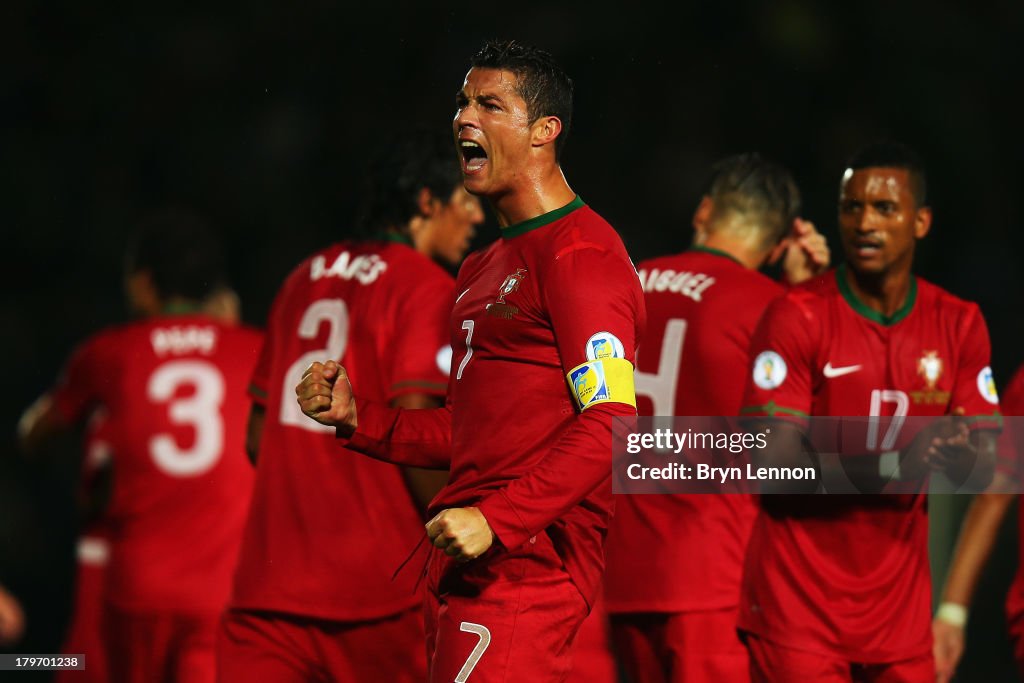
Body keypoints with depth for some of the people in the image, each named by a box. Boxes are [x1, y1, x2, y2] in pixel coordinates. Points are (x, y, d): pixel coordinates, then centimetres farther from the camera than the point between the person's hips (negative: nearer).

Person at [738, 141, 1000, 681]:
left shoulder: (959, 325, 6)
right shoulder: (797, 318, -9)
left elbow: (984, 470, 6)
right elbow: (773, 462, -16)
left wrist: (961, 454, -19)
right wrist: (894, 467, -27)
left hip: (899, 599, 4)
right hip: (800, 598, -4)